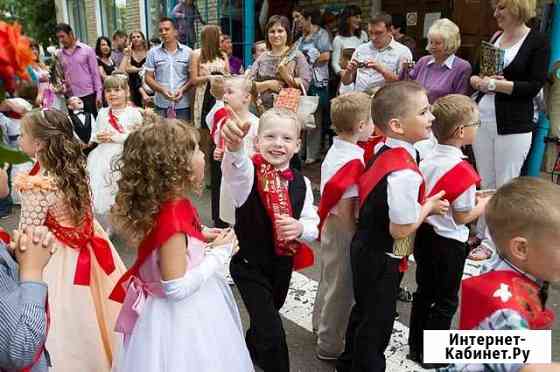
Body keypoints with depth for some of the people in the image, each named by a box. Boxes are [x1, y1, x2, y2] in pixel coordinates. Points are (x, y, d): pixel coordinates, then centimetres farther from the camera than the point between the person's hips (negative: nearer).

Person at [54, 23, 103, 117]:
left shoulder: (87, 50, 0)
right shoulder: (59, 54, 8)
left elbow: (95, 73, -1)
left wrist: (99, 94, -5)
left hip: (88, 95, -2)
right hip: (70, 97, 3)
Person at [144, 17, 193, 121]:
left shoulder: (187, 51, 4)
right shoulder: (153, 52, 6)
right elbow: (148, 77, 5)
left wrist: (182, 90, -14)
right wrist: (162, 90, -13)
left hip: (183, 105, 0)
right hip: (161, 105, 1)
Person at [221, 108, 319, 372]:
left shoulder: (301, 183, -7)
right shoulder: (247, 173, -19)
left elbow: (312, 224, -5)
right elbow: (235, 167, -43)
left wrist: (300, 227, -29)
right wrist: (234, 145, -66)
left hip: (283, 264, 5)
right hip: (249, 264, -5)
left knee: (265, 319, 27)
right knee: (271, 330, -9)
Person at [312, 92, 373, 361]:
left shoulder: (335, 151, 1)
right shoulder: (353, 161, -26)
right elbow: (346, 210, -26)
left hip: (330, 227, 9)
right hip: (344, 231, -9)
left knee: (329, 279, 26)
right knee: (341, 286, 7)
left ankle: (321, 325, 47)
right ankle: (330, 346, 24)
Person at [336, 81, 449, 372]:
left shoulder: (382, 152, -2)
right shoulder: (405, 172, -30)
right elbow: (400, 229, -25)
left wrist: (420, 205, 4)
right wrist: (428, 207, -11)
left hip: (365, 247, 9)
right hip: (382, 259, -9)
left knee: (364, 311, 26)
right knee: (378, 322, 12)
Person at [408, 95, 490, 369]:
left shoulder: (428, 159, -2)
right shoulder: (462, 171, -24)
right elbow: (462, 217, -17)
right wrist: (485, 204, -1)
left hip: (424, 235, 7)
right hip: (448, 243, -7)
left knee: (424, 292, 21)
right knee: (446, 301, 11)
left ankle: (416, 345, 34)